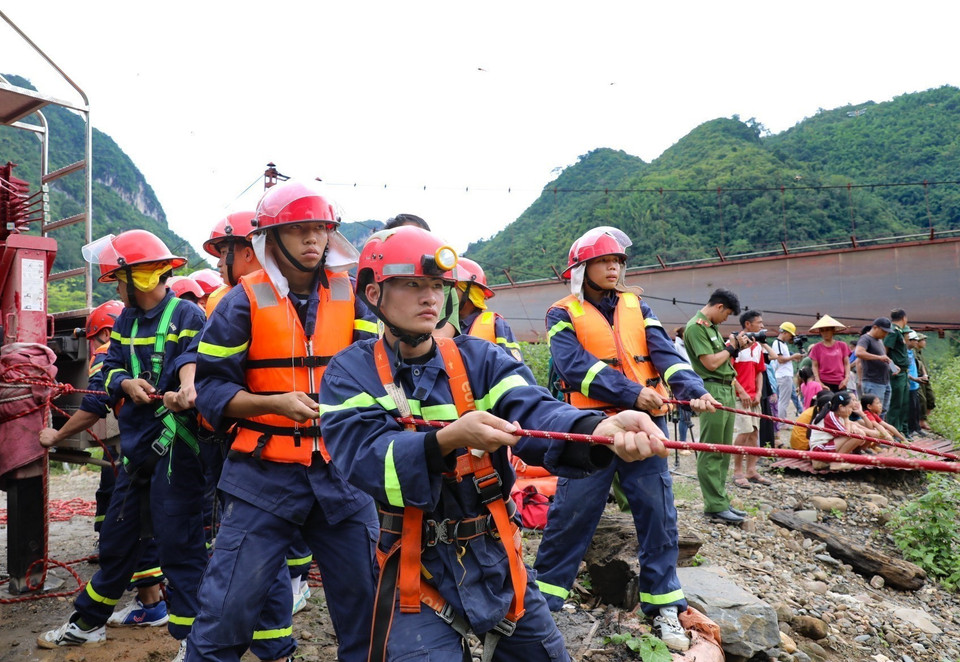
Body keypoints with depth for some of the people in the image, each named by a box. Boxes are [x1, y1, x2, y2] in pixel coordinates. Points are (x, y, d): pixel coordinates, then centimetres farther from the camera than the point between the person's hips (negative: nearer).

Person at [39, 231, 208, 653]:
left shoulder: (188, 316, -10)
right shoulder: (126, 321, 14)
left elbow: (193, 366, -22)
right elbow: (111, 368, 10)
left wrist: (183, 394, -43)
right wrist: (127, 383, -12)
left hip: (175, 442, -7)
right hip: (137, 443, 8)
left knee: (177, 540, -3)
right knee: (118, 535, 20)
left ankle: (190, 637, 9)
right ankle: (88, 622, 39)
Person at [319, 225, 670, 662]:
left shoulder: (479, 358, -4)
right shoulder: (350, 373, -8)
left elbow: (534, 412, -22)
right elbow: (366, 460, -23)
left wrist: (600, 429, -44)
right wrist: (449, 438, -41)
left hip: (496, 559, 3)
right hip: (419, 570, -3)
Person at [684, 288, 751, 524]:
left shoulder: (712, 327, 18)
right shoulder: (695, 326, -11)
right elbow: (711, 363, -17)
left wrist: (736, 345, 8)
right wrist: (732, 347, -3)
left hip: (726, 391, 10)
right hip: (712, 391, -10)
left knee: (724, 451, 12)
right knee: (711, 452, -6)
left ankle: (721, 500, 19)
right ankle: (715, 507, -2)